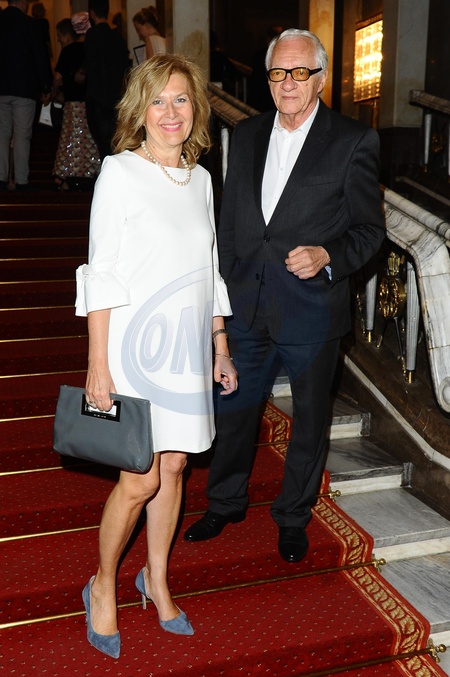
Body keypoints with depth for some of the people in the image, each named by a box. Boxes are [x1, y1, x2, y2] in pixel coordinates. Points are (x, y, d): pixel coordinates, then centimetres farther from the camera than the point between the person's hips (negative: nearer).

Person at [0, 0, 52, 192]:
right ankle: (21, 182, -1)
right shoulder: (29, 24, -7)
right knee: (22, 136, -1)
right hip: (24, 89, -4)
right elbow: (41, 57, -6)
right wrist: (46, 88, 3)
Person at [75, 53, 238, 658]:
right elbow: (102, 274, -9)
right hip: (136, 342, -5)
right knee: (141, 479, -3)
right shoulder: (120, 172, -6)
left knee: (174, 467, 12)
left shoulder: (200, 179, 10)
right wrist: (98, 364, -13)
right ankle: (103, 587, 23)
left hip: (189, 346, 5)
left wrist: (221, 350, 14)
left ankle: (157, 579, 33)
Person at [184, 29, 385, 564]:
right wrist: (222, 290, 11)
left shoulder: (354, 141, -6)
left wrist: (328, 257, -24)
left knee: (309, 419, 13)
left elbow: (369, 228, -5)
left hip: (312, 307, -3)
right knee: (233, 407, 15)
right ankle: (225, 503, 39)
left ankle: (293, 517, 36)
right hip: (247, 303, 4)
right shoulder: (246, 134, 8)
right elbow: (229, 220, 12)